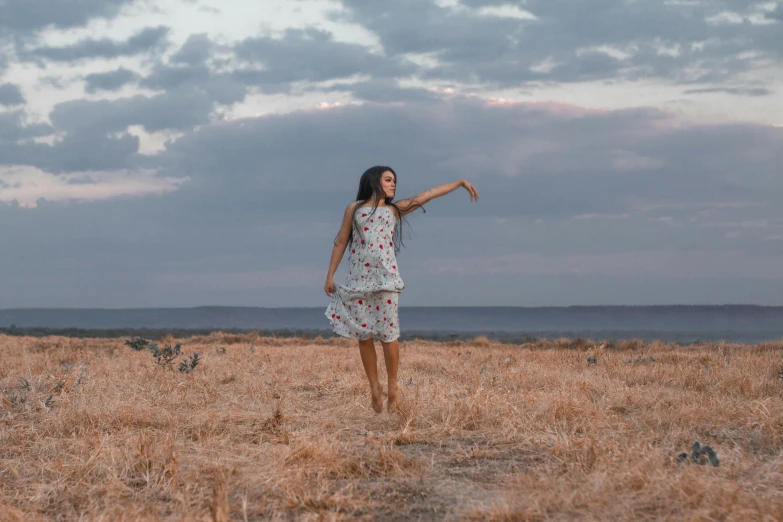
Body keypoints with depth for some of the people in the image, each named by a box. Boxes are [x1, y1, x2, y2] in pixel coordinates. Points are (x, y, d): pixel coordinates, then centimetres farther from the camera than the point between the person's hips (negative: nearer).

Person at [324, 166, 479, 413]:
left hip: (385, 277, 0)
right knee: (363, 335, 0)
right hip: (358, 278, 0)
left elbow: (426, 195, 13)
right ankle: (374, 388, 9)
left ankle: (392, 386, 6)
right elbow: (341, 242, 10)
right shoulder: (355, 208, 11)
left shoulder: (394, 210, 16)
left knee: (387, 333, -5)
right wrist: (330, 276, 6)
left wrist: (460, 182, 12)